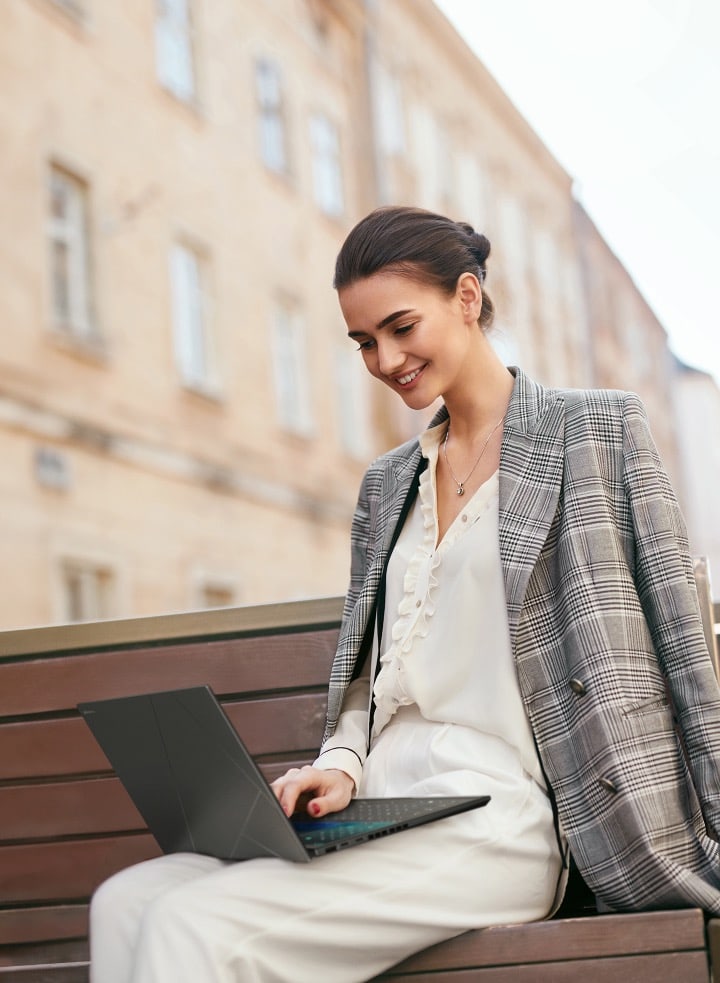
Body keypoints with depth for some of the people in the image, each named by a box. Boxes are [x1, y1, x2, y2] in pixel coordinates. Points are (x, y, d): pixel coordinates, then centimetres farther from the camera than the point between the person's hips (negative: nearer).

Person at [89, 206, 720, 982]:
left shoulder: (596, 429, 3)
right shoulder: (387, 483, 20)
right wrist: (341, 765, -1)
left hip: (494, 822, -6)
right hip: (378, 814, 6)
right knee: (126, 901, -17)